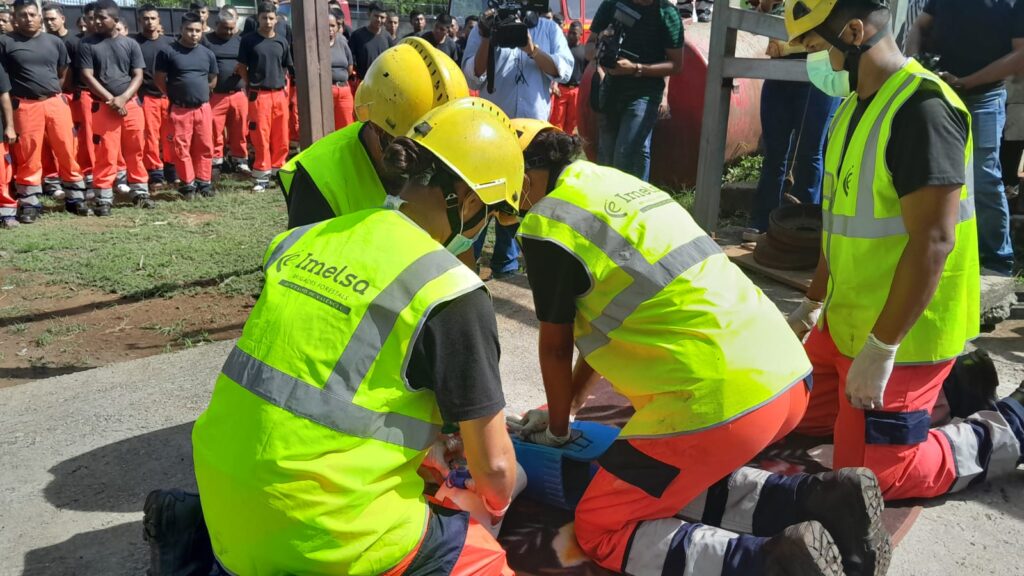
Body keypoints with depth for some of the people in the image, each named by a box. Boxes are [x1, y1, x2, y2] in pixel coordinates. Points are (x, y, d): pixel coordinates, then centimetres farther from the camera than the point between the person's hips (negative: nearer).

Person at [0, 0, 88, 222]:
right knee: (28, 156, 2)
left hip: (55, 103, 2)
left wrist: (52, 92, 16)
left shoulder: (55, 42, 10)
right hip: (25, 106, -2)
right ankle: (29, 204, 10)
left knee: (67, 151, 3)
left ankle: (75, 198, 14)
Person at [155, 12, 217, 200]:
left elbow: (213, 80, 19)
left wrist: (199, 92, 14)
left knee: (205, 147, 6)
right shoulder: (168, 52, -5)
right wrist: (175, 95, 7)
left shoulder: (207, 54, 6)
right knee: (182, 148, 1)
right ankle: (188, 184, 10)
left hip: (203, 108, 3)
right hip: (179, 109, -3)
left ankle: (204, 182, 17)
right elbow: (160, 79, 2)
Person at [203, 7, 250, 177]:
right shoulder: (206, 40, 1)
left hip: (238, 94, 3)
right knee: (214, 131, 0)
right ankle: (216, 162, 10)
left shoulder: (239, 41, 11)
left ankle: (240, 161, 19)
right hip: (215, 95, -3)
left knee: (239, 131, 8)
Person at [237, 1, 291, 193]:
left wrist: (284, 85, 12)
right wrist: (250, 86, 3)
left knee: (281, 138, 6)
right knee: (261, 138, -4)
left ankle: (279, 173, 18)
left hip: (280, 94, 3)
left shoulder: (282, 41, 9)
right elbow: (242, 68, 4)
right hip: (258, 95, -3)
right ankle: (261, 178, 2)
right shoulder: (249, 40, 0)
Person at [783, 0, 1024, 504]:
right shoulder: (856, 104, 8)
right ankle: (943, 391, 26)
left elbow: (933, 242, -26)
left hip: (901, 335, -9)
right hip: (846, 321, 9)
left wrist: (880, 350, -24)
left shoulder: (921, 108, -22)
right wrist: (813, 304, 19)